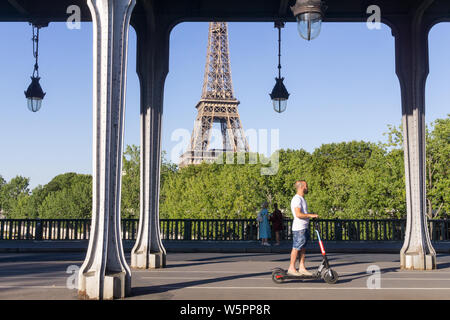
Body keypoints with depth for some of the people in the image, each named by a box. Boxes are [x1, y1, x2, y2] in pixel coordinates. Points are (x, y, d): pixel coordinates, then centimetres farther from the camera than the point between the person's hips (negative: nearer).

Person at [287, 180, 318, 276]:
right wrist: (311, 215, -19)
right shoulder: (297, 199, -14)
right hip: (299, 228, -10)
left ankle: (302, 268, 14)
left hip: (304, 227, 10)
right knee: (296, 248, -6)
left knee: (303, 248, 10)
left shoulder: (302, 199, 19)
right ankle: (291, 268, 0)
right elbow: (298, 214, -22)